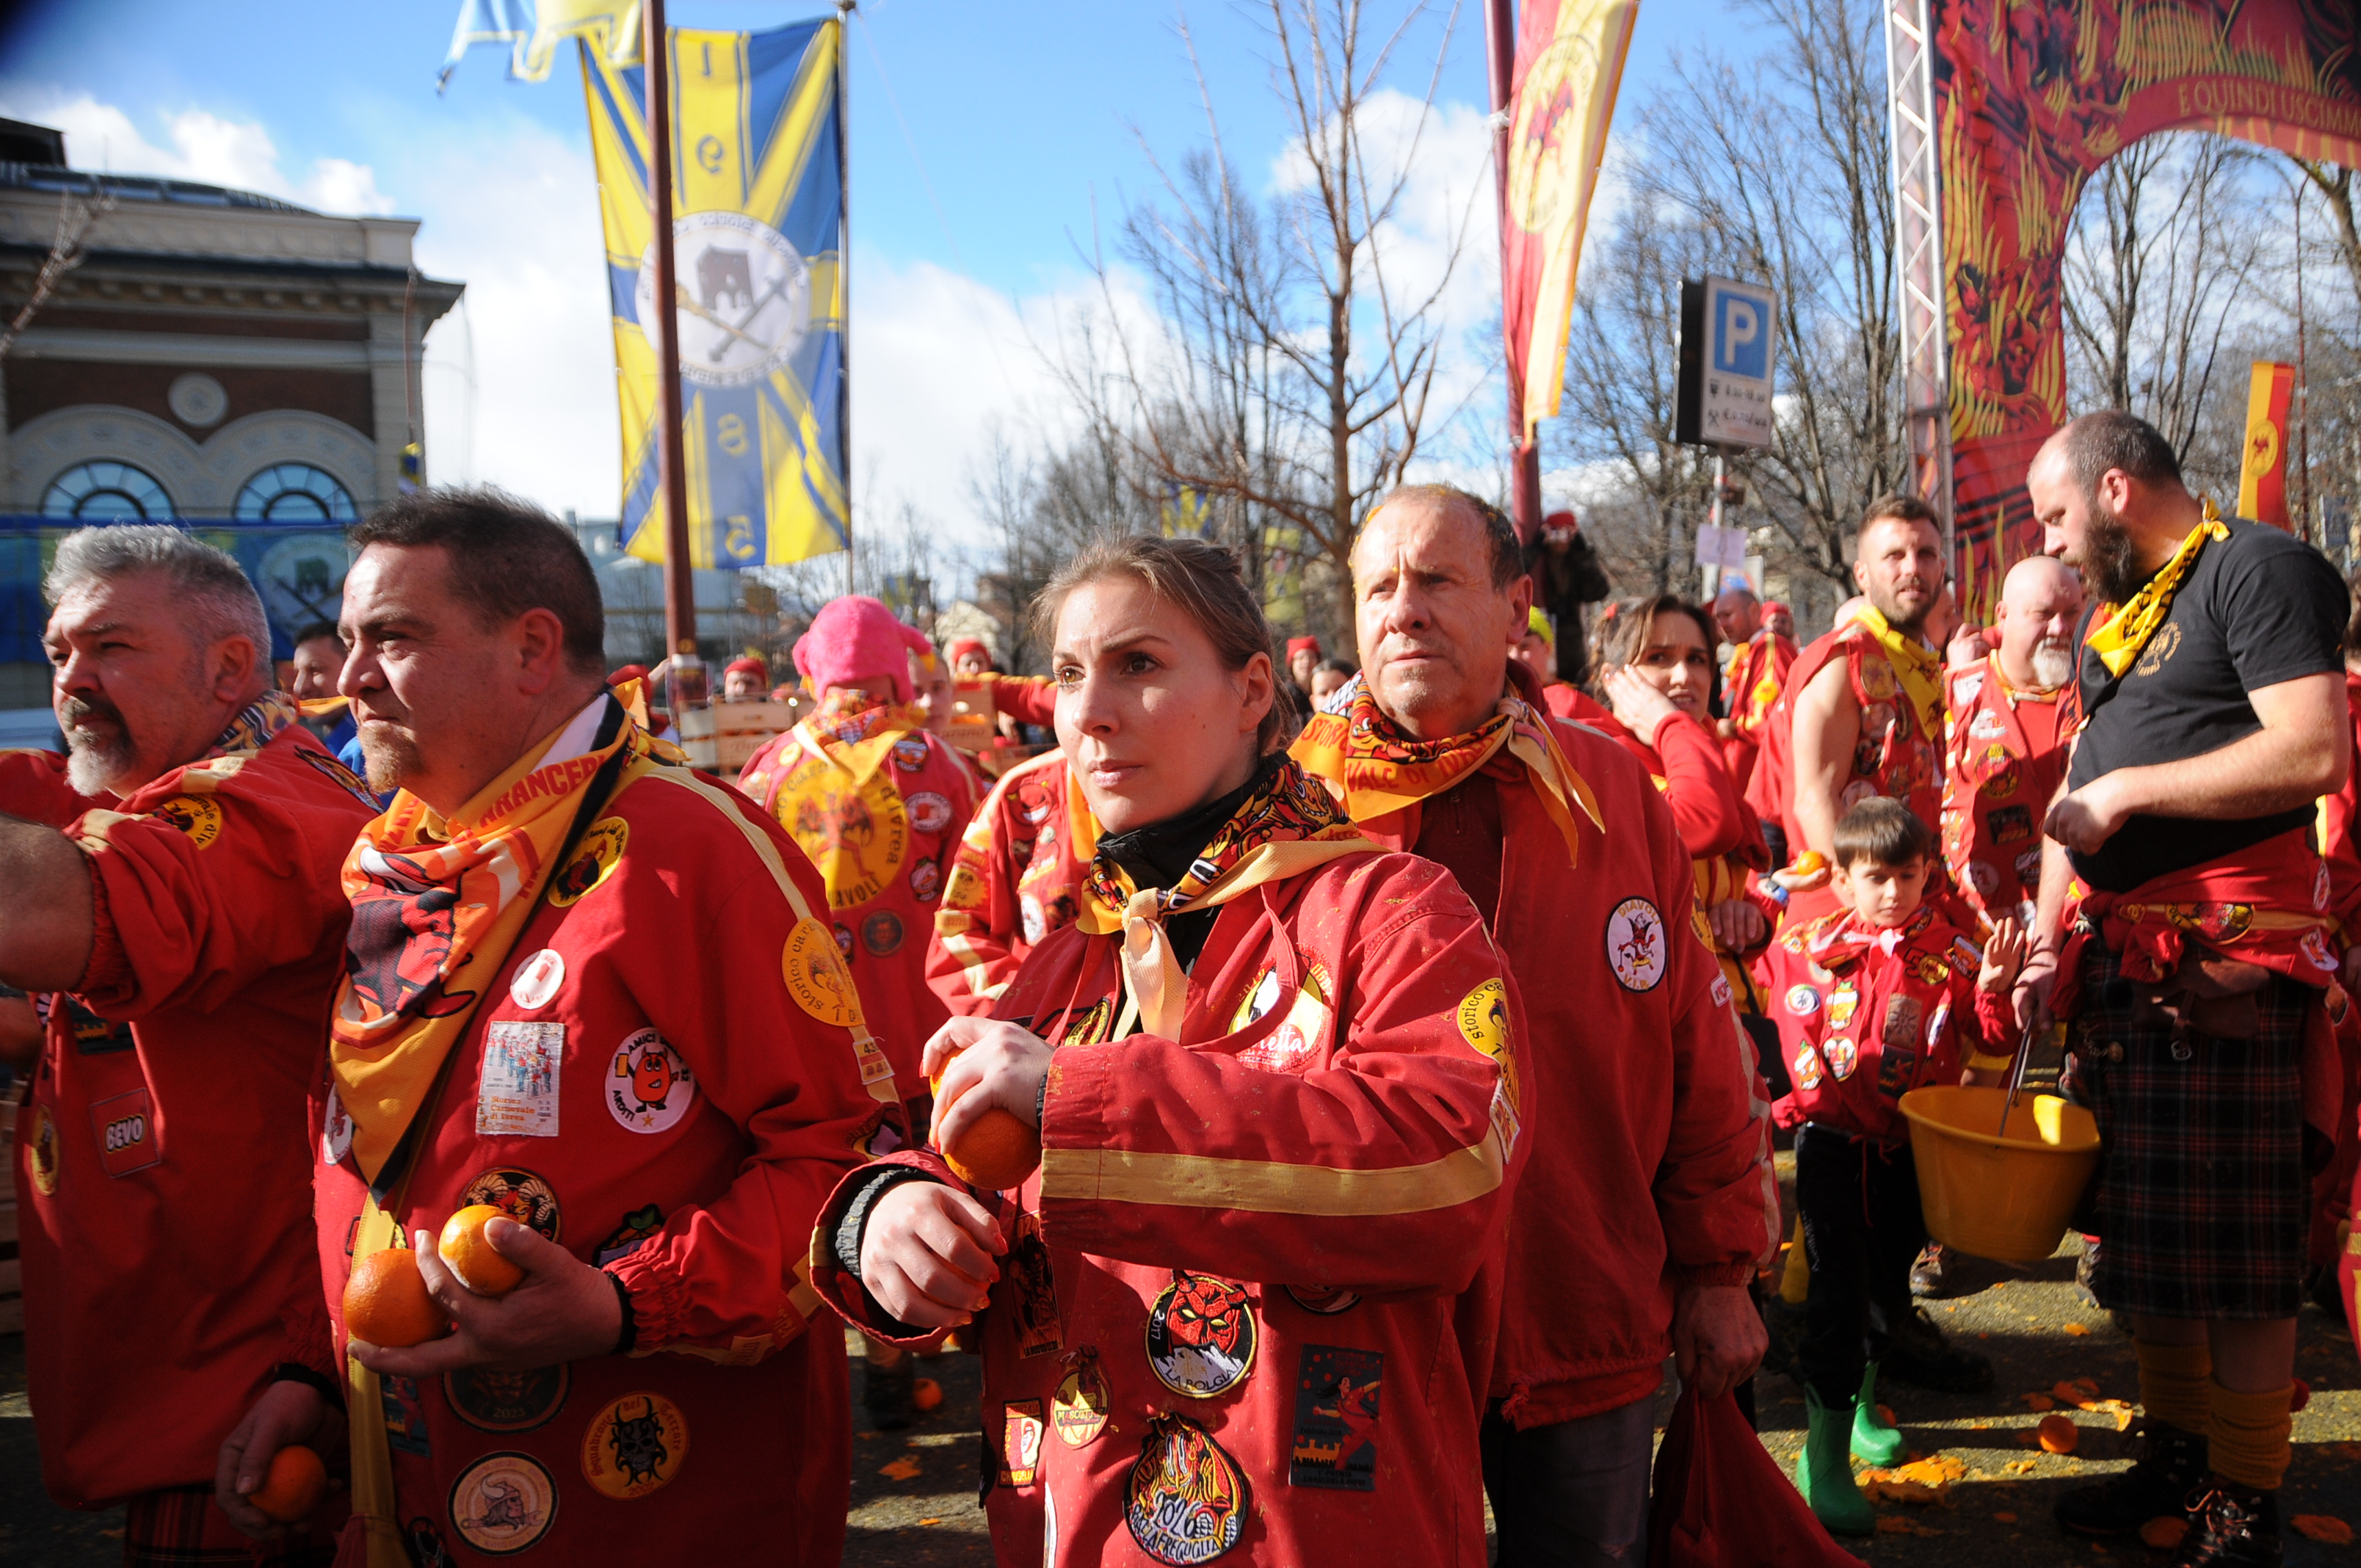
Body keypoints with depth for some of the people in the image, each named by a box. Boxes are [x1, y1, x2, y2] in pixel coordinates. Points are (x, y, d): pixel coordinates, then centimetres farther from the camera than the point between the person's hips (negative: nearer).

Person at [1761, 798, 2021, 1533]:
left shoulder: (1952, 954, -3)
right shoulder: (1812, 947, -3)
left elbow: (1991, 1049, -5)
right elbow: (1798, 1033, 6)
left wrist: (1993, 990, -21)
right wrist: (1818, 1091, -6)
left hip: (1910, 1147, 2)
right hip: (1833, 1142, -2)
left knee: (1889, 1278, 18)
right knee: (1839, 1285, -7)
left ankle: (1861, 1399, 43)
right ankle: (1824, 1455, 0)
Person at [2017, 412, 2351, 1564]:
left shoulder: (2260, 570, -7)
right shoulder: (2111, 614, 20)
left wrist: (2132, 787, -16)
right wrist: (2048, 931, 10)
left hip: (2229, 955, -8)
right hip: (2120, 953, 9)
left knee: (2234, 1247, -2)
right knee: (2142, 1224, 14)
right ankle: (2176, 1453, 28)